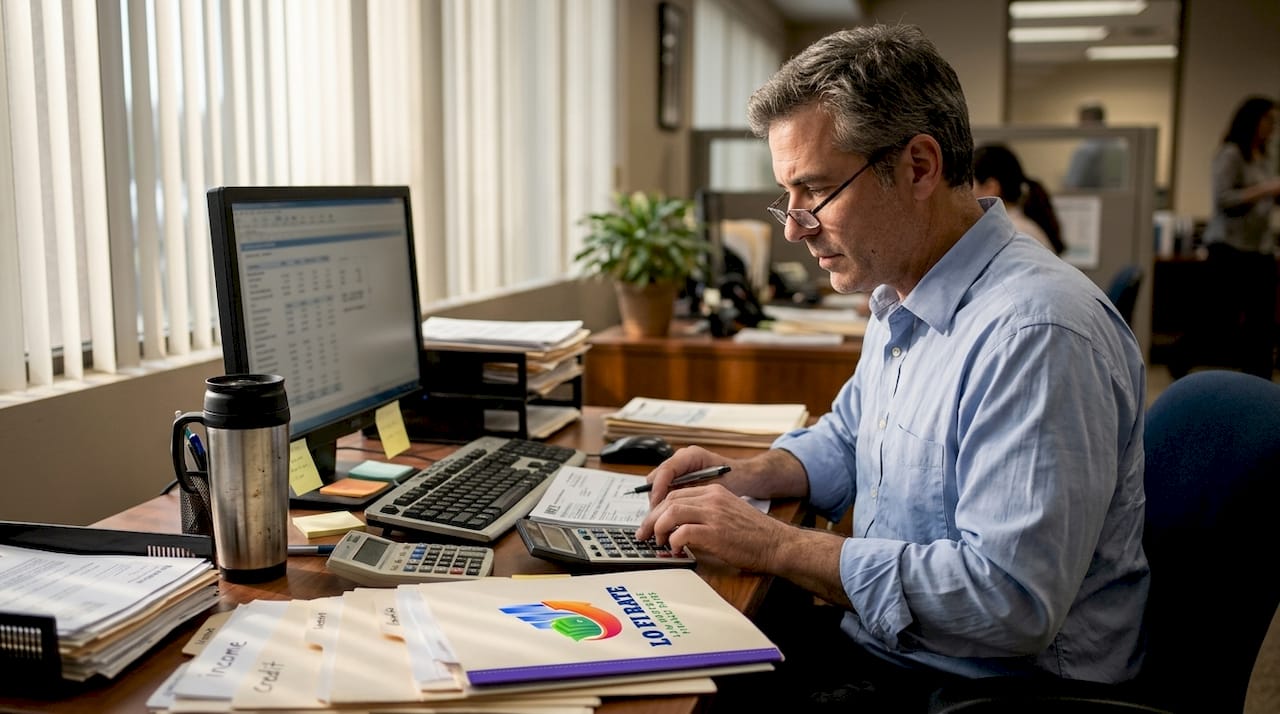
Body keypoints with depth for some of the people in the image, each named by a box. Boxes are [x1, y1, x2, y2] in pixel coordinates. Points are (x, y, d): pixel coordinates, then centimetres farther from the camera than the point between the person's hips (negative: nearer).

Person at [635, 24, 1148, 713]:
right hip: (877, 641, 9)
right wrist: (749, 476, 1)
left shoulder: (1036, 332, -26)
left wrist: (774, 545, -25)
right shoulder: (900, 303, 7)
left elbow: (1010, 599, -31)